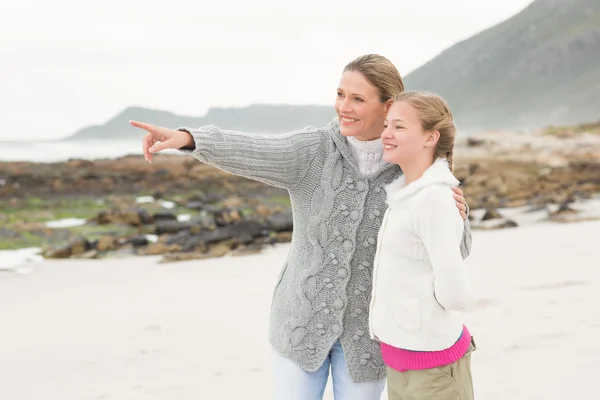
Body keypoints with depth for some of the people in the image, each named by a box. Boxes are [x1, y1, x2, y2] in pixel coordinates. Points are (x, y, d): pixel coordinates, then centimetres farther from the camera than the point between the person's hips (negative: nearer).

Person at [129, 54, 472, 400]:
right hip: (302, 320, 0)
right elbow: (250, 152, -33)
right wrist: (186, 137, -53)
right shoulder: (312, 150, -13)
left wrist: (456, 215, -31)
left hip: (366, 332, 0)